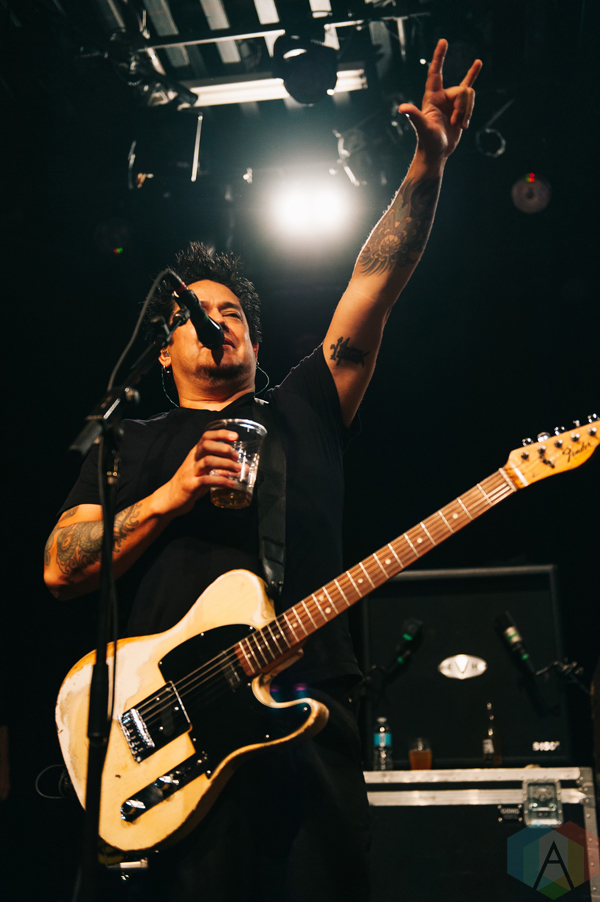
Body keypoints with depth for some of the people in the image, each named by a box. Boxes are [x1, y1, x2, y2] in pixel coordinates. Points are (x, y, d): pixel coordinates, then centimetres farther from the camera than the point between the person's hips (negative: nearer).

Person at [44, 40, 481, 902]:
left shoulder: (301, 412, 19)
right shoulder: (133, 446, 18)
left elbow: (375, 282, 9)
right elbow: (60, 568, 6)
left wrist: (430, 163, 0)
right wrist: (171, 496, -4)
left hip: (308, 718, 1)